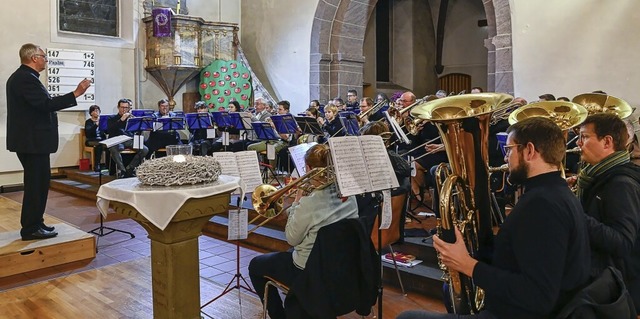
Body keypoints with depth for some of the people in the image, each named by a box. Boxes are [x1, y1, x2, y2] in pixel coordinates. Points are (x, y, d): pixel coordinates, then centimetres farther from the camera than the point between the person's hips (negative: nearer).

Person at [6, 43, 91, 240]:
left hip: (30, 139, 11)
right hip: (33, 141, -11)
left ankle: (34, 223, 24)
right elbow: (46, 104, -26)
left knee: (38, 182, 16)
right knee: (36, 183, -5)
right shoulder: (26, 78, -17)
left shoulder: (21, 76, 17)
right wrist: (76, 94, -26)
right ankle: (31, 228, 1)